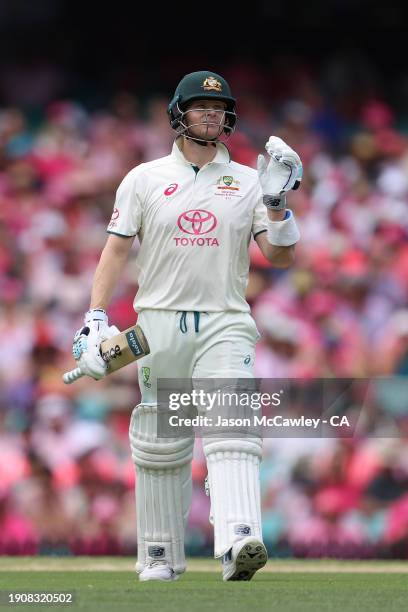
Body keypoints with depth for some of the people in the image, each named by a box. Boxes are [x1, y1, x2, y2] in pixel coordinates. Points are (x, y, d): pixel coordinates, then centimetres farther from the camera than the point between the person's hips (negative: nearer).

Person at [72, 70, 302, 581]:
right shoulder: (144, 179, 8)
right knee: (159, 444, 3)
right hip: (159, 324, 1)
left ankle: (239, 543, -35)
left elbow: (281, 257, 5)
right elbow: (115, 251, 7)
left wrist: (276, 202, -11)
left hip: (225, 324, -1)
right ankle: (160, 557, 14)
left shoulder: (247, 181, 9)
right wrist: (95, 322, -3)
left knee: (232, 430, -19)